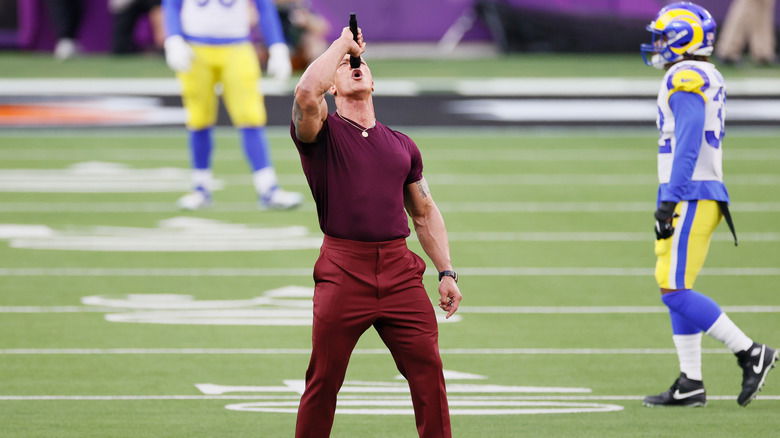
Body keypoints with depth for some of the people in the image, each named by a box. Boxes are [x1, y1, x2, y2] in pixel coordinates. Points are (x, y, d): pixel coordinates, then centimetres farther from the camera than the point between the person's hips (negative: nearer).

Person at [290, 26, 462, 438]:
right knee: (324, 379, 0)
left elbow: (425, 213, 23)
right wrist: (341, 45, -2)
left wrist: (446, 272, 13)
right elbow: (306, 93, -17)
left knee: (428, 371, -3)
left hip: (400, 272, 3)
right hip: (343, 272, -3)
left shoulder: (401, 145, 18)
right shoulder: (323, 133, 6)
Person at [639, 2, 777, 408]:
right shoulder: (708, 79, 17)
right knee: (676, 288, 10)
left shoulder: (685, 80, -14)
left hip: (690, 196, -10)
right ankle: (690, 383, 10)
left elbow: (687, 145, -22)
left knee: (675, 290, -10)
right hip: (702, 193, 10)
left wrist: (669, 200, -23)